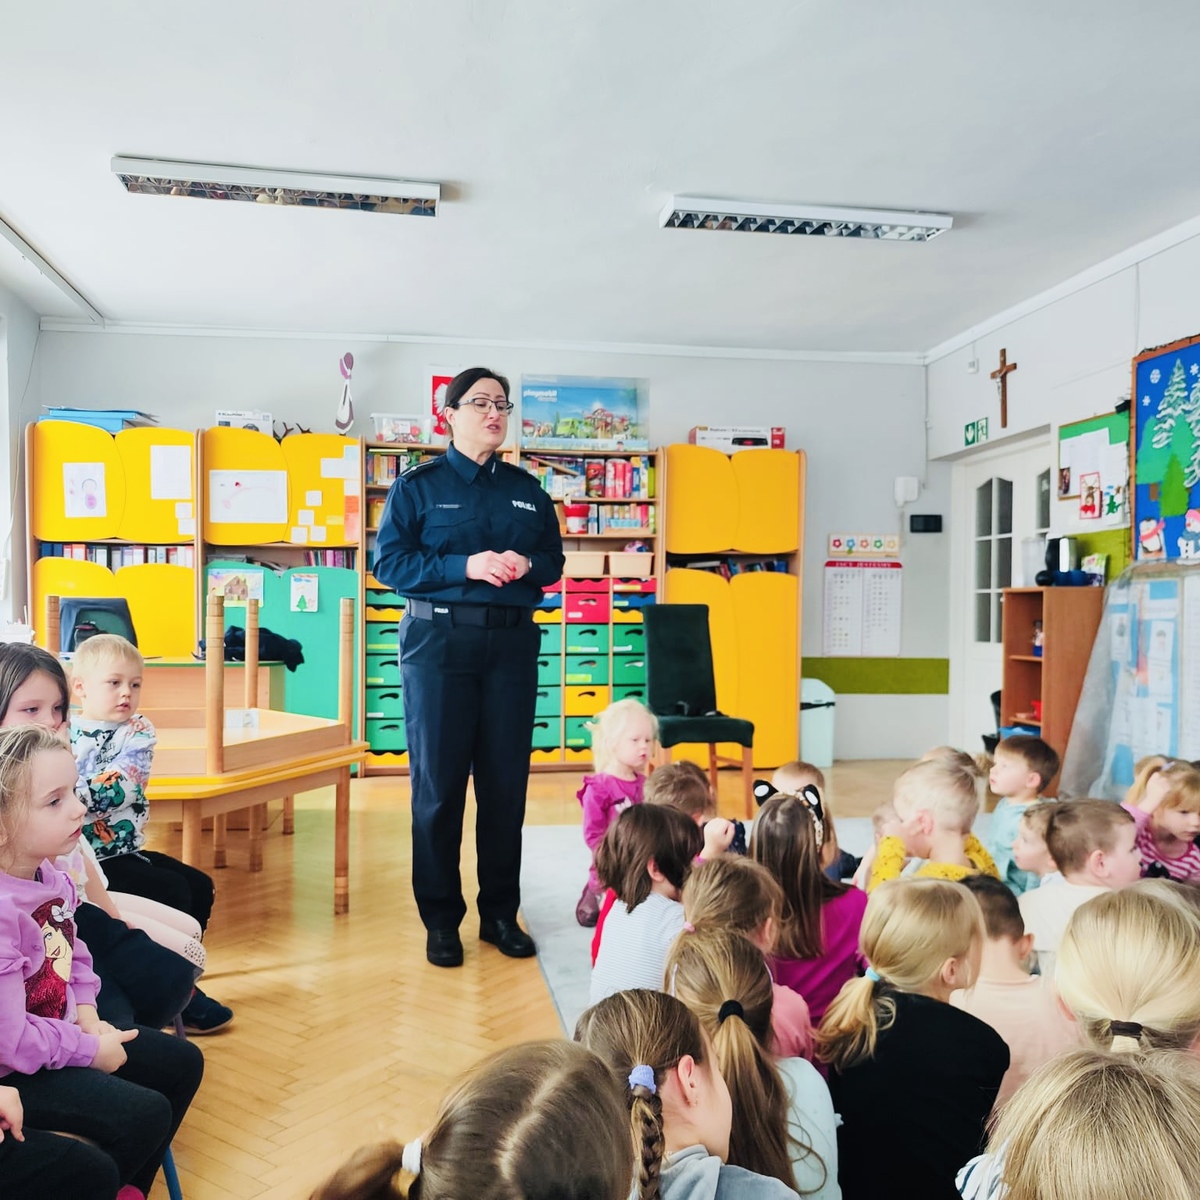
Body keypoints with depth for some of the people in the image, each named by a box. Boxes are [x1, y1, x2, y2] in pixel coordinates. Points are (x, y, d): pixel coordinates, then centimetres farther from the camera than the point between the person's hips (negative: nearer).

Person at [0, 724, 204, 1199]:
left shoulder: (52, 878, -5)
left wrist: (86, 1013, -2)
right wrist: (91, 1050, -17)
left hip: (60, 1028, 9)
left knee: (183, 1063, 11)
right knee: (145, 1114, -17)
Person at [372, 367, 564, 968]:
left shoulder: (527, 490, 14)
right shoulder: (418, 485, 3)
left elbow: (554, 560, 16)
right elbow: (389, 563, -4)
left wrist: (525, 565, -7)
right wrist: (467, 566, -16)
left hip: (512, 642, 3)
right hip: (439, 641, -3)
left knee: (507, 782, 6)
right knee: (438, 782, 1)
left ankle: (500, 913, 20)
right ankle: (441, 919, 15)